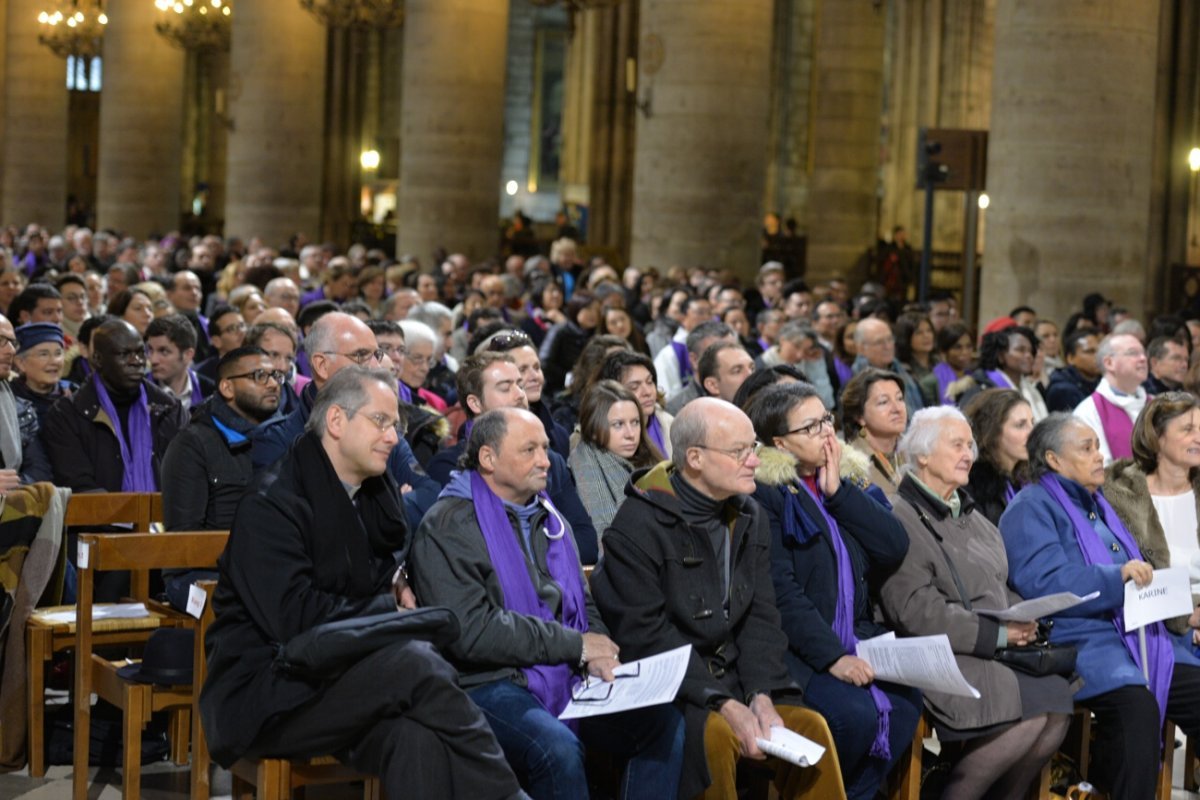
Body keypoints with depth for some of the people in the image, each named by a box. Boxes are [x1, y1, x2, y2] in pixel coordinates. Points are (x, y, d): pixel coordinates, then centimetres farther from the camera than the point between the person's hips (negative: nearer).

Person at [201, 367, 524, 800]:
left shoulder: (377, 493, 14)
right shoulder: (272, 503, -11)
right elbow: (295, 618, -19)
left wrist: (399, 583, 6)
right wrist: (391, 607, -7)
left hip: (335, 676, 6)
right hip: (266, 695, -6)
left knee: (415, 739, -31)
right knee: (415, 663, -30)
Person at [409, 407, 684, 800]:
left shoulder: (549, 520, 19)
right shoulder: (448, 527, -6)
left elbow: (582, 603, 22)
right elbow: (471, 632, -16)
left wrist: (598, 657, -3)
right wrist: (576, 645, -11)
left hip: (566, 679, 7)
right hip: (490, 683, -7)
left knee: (666, 722, -14)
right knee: (559, 749, -35)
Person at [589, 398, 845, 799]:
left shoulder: (748, 517, 10)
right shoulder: (639, 526, -13)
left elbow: (761, 618, 6)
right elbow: (646, 638, -18)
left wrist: (761, 696, -11)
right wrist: (725, 706, -23)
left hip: (730, 681, 6)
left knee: (810, 724, -15)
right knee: (715, 734, -33)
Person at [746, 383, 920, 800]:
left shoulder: (842, 484, 15)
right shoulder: (764, 492, -6)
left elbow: (895, 547, 2)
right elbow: (780, 590, -14)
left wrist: (837, 491, -5)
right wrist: (832, 657, -22)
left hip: (854, 639, 6)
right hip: (795, 649, -6)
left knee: (904, 703, -20)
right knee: (856, 714, -28)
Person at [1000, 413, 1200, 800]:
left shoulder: (1095, 504, 26)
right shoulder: (1030, 509, -1)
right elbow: (1043, 583, -16)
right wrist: (1117, 576, -22)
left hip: (1137, 633, 9)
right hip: (1080, 640, -8)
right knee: (1136, 705, -33)